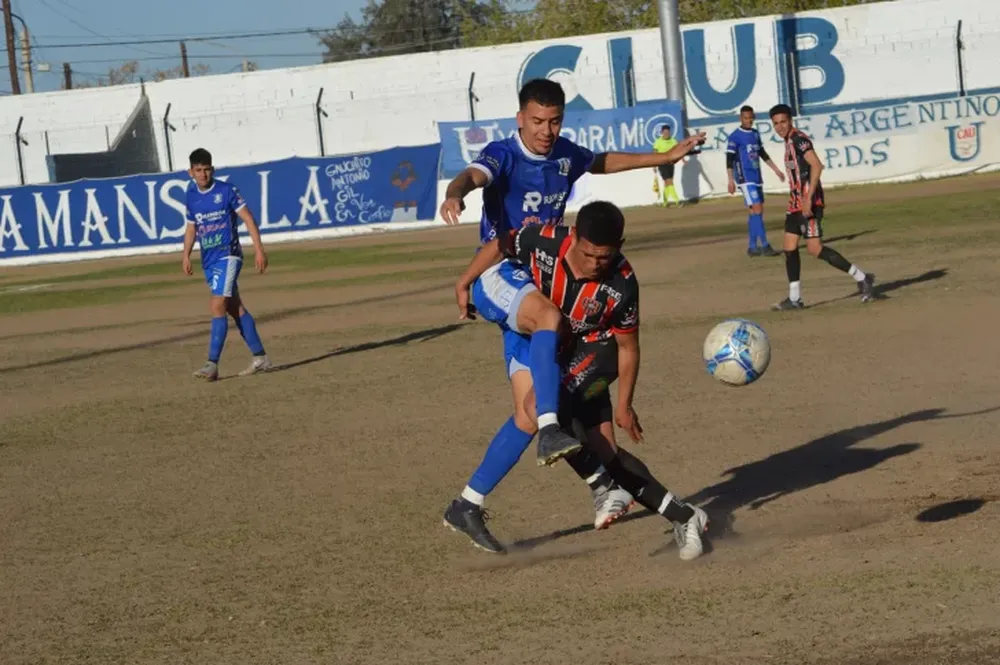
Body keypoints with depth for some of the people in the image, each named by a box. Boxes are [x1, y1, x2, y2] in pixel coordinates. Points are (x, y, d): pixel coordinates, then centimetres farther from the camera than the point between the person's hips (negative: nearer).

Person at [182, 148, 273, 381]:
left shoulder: (226, 190, -8)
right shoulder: (191, 196, 7)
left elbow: (248, 218, -8)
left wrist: (259, 249, -14)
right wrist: (186, 255, 7)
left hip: (228, 256, -6)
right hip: (208, 261, 6)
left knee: (218, 306, -17)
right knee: (235, 308, 12)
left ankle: (212, 364, -20)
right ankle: (260, 357, 21)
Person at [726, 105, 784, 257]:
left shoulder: (755, 133, 13)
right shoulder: (735, 136, -9)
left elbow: (763, 153, 24)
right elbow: (729, 159, -11)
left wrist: (776, 170, 23)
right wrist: (731, 180, -17)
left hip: (757, 178, 8)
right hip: (745, 178, -8)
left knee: (756, 211, 7)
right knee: (757, 209, -14)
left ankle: (752, 247, 12)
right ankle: (764, 246, -14)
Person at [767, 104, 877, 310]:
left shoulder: (798, 139, -12)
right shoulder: (789, 142, 17)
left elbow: (816, 165, -24)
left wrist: (808, 198, -28)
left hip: (808, 202, -10)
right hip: (796, 203, 10)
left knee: (815, 248, -13)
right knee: (789, 248, 6)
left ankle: (862, 278, -6)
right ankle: (794, 298, 11)